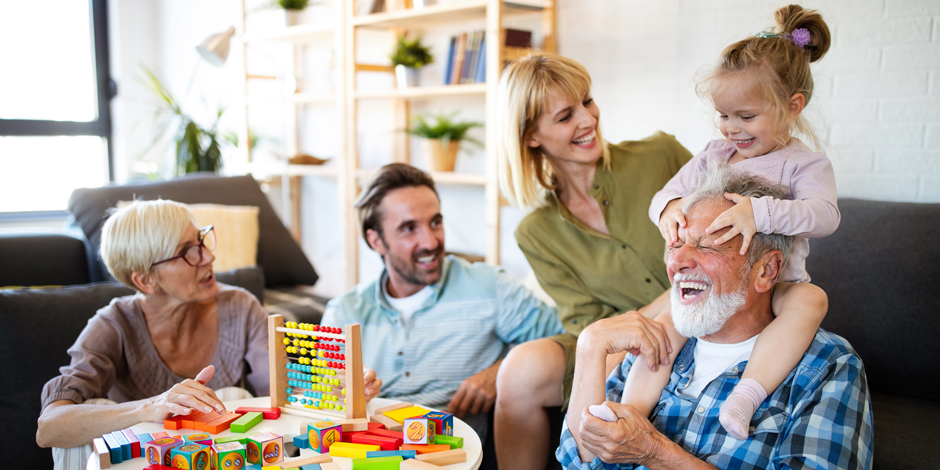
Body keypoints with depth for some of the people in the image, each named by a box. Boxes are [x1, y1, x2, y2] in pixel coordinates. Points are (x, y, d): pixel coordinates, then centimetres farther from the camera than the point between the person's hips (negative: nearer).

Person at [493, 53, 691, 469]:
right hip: (620, 348, 3)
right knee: (522, 370, -23)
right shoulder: (536, 235, 1)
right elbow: (588, 326, -4)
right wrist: (666, 305, -22)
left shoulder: (661, 155, -4)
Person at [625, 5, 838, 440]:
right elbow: (670, 191, 6)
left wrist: (760, 212, -40)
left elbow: (824, 214, -21)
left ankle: (748, 393, -40)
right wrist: (668, 206, -22)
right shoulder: (713, 155, 10)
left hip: (773, 285, -3)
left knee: (810, 299, -34)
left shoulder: (804, 164, -4)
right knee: (663, 325, -23)